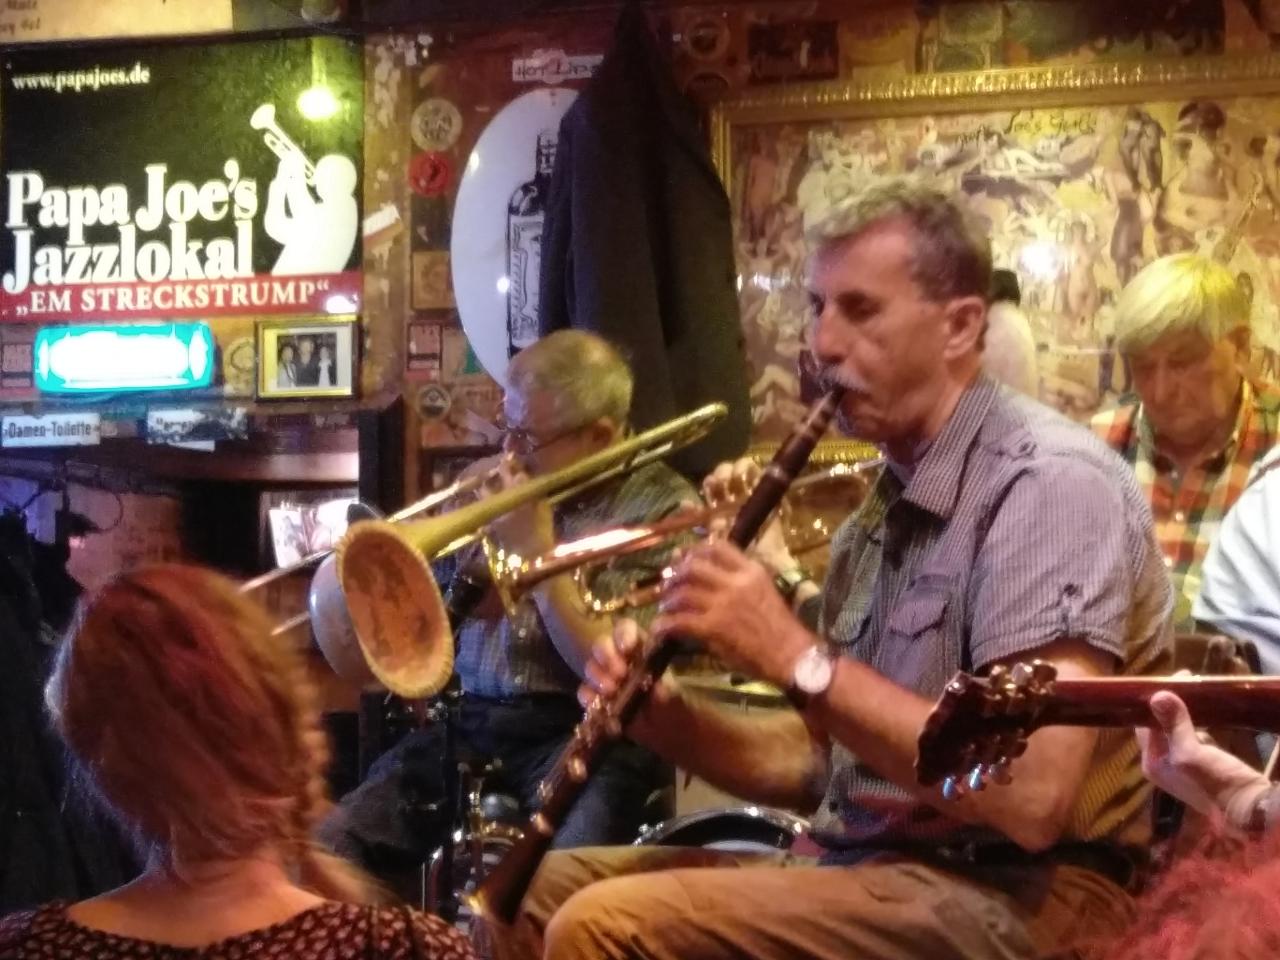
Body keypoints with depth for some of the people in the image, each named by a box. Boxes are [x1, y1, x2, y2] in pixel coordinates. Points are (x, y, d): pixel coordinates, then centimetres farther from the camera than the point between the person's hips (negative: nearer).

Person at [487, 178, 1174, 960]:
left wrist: (798, 657, -22)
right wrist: (668, 719, -1)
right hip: (862, 867, 9)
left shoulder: (1052, 482, -15)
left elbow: (1031, 799, -25)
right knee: (544, 887, 5)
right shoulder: (890, 506, 14)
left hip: (1012, 897, -9)